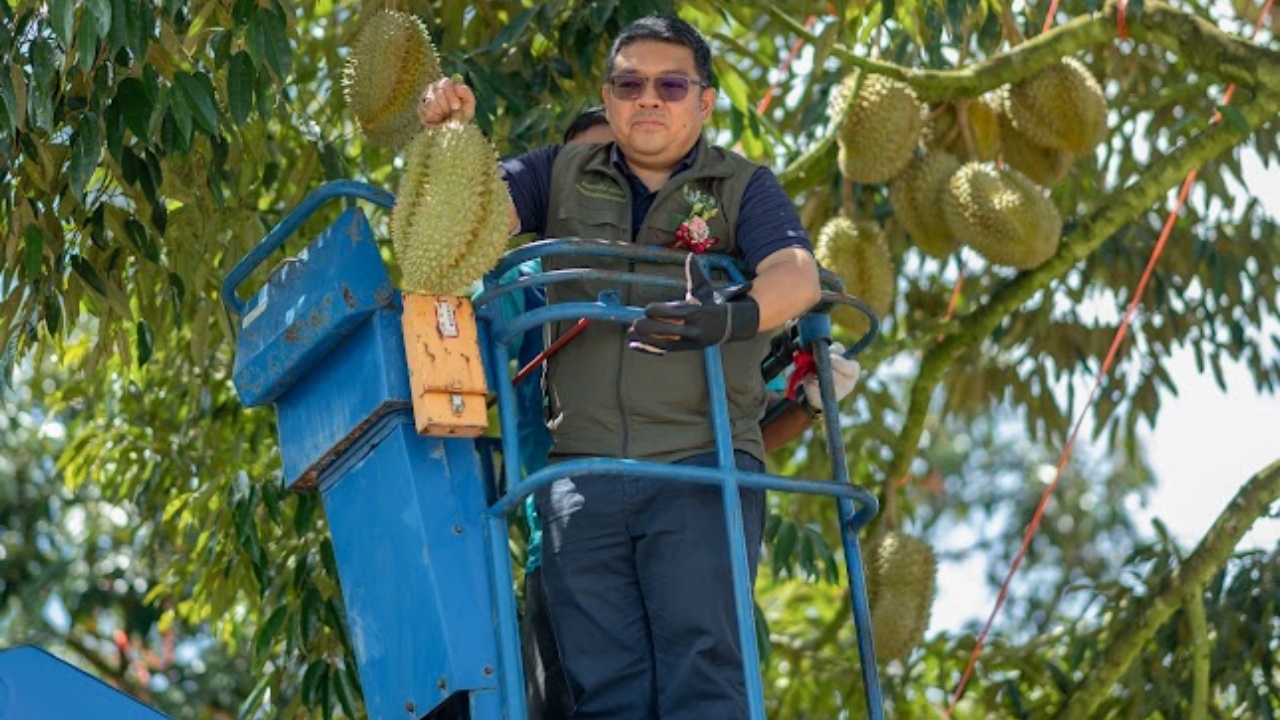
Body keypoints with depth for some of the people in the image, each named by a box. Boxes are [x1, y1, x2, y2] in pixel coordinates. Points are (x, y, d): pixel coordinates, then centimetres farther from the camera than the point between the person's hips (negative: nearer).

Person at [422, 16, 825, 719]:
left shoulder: (742, 186, 9)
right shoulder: (563, 175, 18)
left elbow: (797, 274, -8)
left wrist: (731, 317, -30)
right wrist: (447, 138, -13)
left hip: (702, 466, -2)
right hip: (581, 470, 3)